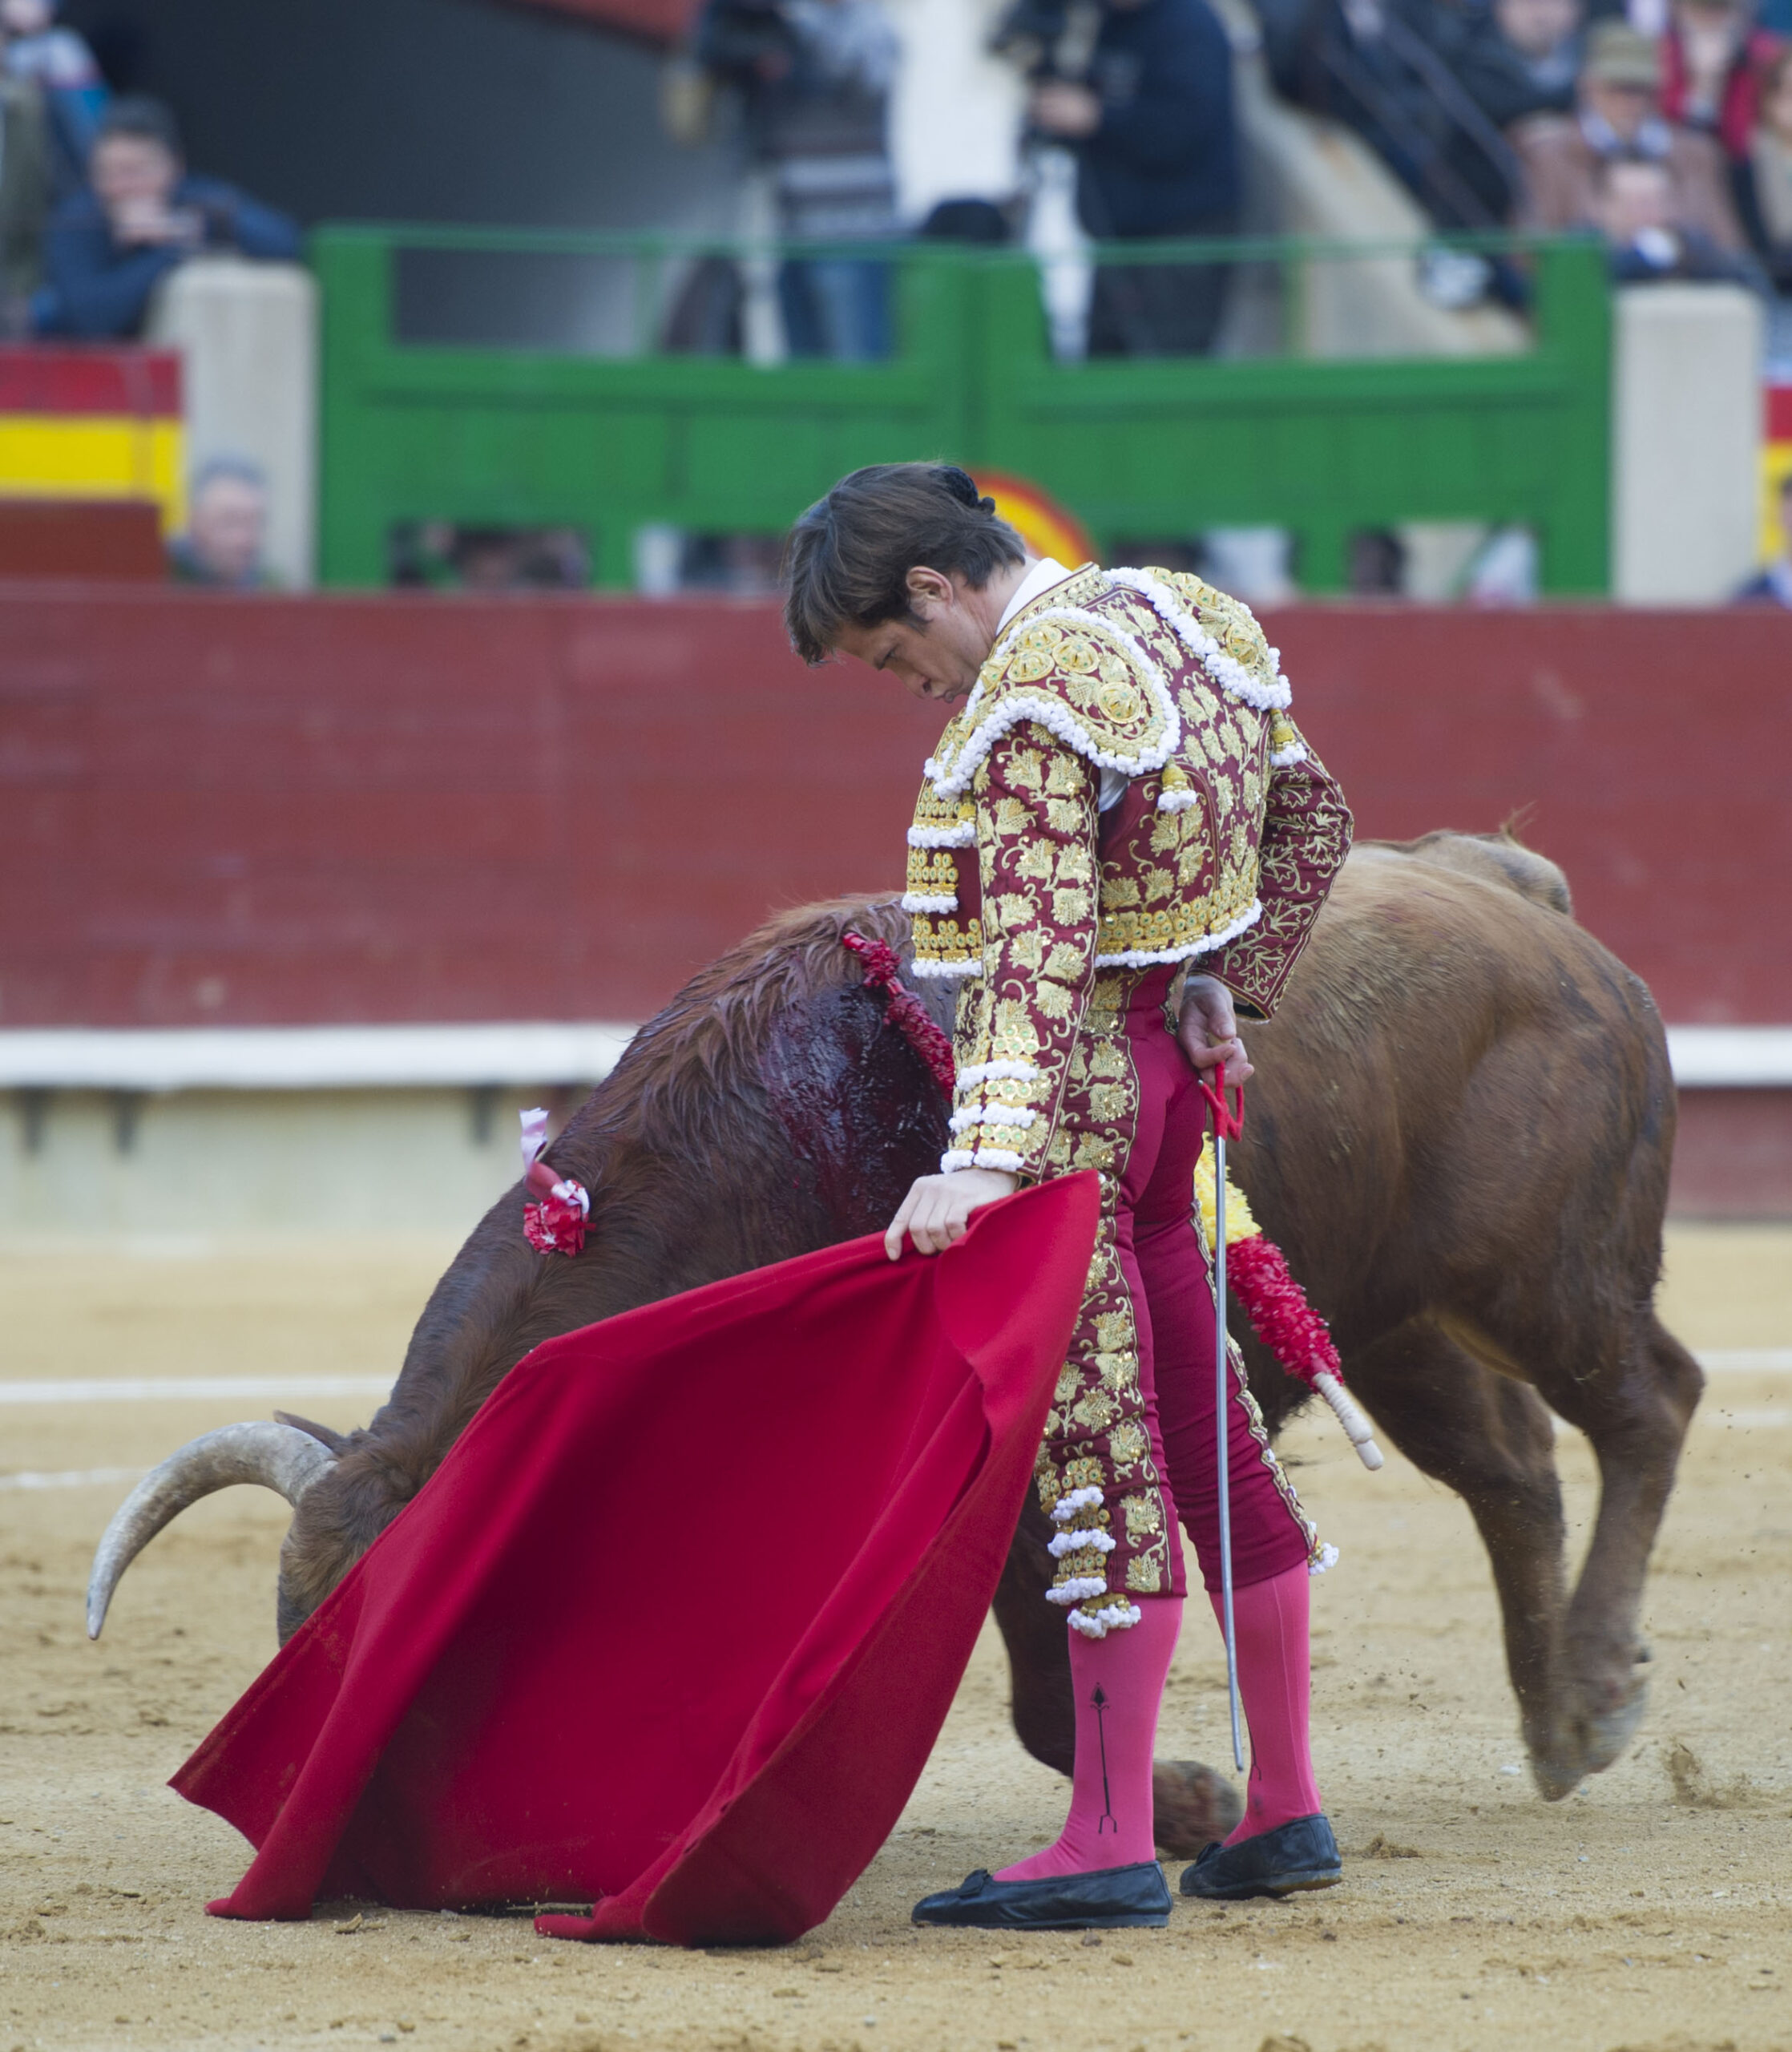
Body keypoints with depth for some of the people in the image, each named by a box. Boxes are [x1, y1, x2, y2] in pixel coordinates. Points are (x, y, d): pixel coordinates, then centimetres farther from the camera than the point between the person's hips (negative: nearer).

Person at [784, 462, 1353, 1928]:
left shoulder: (1031, 700, -19)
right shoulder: (1185, 614, 9)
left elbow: (1039, 944, -28)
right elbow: (1312, 821, 17)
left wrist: (986, 1160, -35)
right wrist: (1228, 982, 14)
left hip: (1071, 1094, -9)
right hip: (1172, 1074, 9)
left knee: (1100, 1463, -8)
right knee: (1209, 1436, 15)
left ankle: (1111, 1848, -7)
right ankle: (1286, 1811, 22)